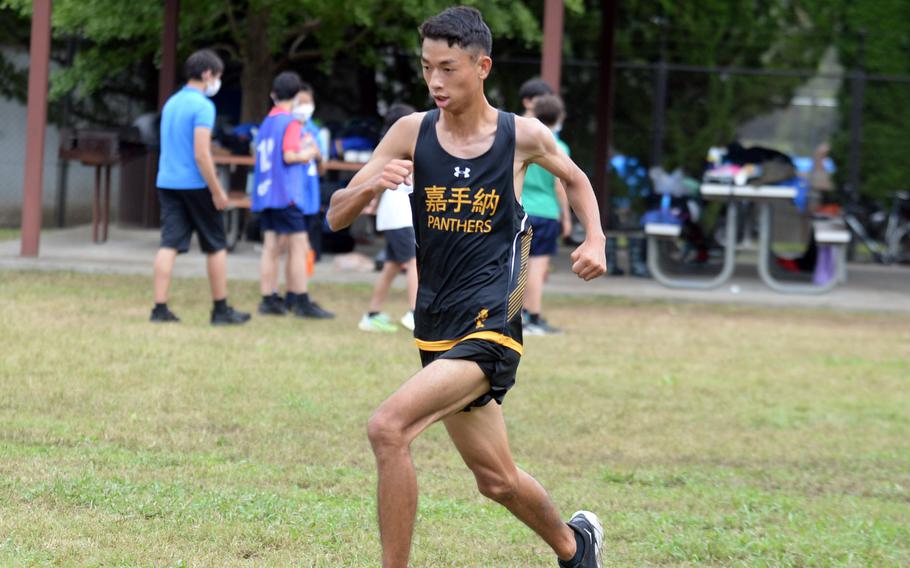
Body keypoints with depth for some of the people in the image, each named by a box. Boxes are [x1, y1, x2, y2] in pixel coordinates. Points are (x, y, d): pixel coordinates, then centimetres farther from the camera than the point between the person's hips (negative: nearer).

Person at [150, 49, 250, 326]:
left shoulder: (171, 103, 13)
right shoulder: (202, 106, -13)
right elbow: (201, 153, -19)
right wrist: (217, 191, -15)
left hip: (167, 182, 7)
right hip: (195, 185, -7)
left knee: (169, 245, 1)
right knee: (216, 247, 6)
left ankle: (160, 308, -7)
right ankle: (221, 309, 12)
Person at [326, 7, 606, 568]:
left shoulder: (523, 136, -5)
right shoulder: (413, 132, 0)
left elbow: (575, 179, 18)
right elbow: (337, 217, 0)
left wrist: (595, 240, 3)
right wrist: (369, 185, -21)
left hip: (491, 327, -5)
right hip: (437, 328, 5)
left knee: (389, 428, -26)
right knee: (498, 479, 18)